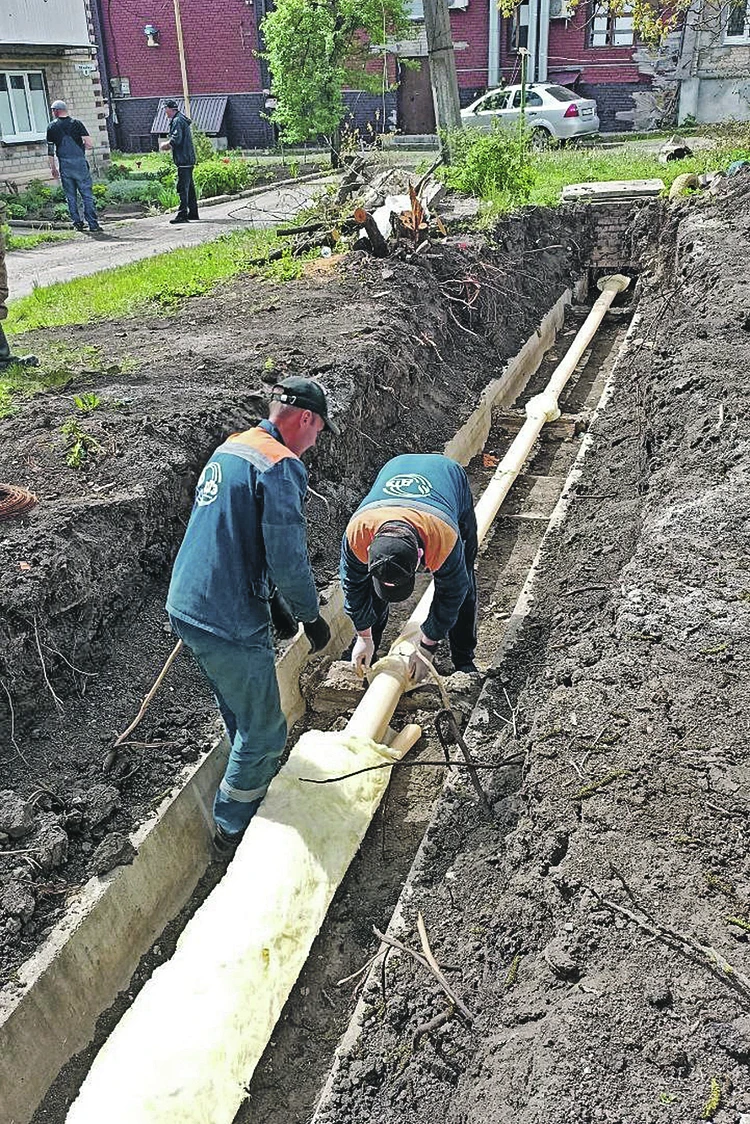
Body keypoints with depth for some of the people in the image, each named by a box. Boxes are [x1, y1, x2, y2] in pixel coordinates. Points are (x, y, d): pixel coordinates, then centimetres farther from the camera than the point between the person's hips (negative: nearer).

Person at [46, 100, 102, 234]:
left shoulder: (52, 127, 4)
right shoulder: (76, 123, 1)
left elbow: (50, 150, 6)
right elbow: (90, 145, -5)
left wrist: (53, 168, 14)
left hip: (64, 166, 1)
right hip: (80, 163, -1)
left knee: (71, 196, 11)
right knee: (87, 195, -1)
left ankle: (77, 223, 12)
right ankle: (93, 225, -7)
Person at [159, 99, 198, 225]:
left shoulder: (177, 121, -11)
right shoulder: (182, 119, 20)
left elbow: (176, 139, -21)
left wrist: (165, 145, -5)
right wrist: (169, 145, 14)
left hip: (183, 159, -10)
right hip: (189, 158, 10)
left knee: (182, 187, -11)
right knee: (189, 187, 13)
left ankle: (182, 214, -13)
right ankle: (193, 213, 18)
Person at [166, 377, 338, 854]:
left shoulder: (230, 448, 13)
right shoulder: (281, 466, -17)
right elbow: (288, 559, -21)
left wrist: (275, 603, 23)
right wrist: (312, 617, -4)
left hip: (187, 608, 10)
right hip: (231, 625, -9)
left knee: (243, 717, 27)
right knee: (264, 730, 9)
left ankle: (261, 786, 46)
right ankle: (233, 828, 24)